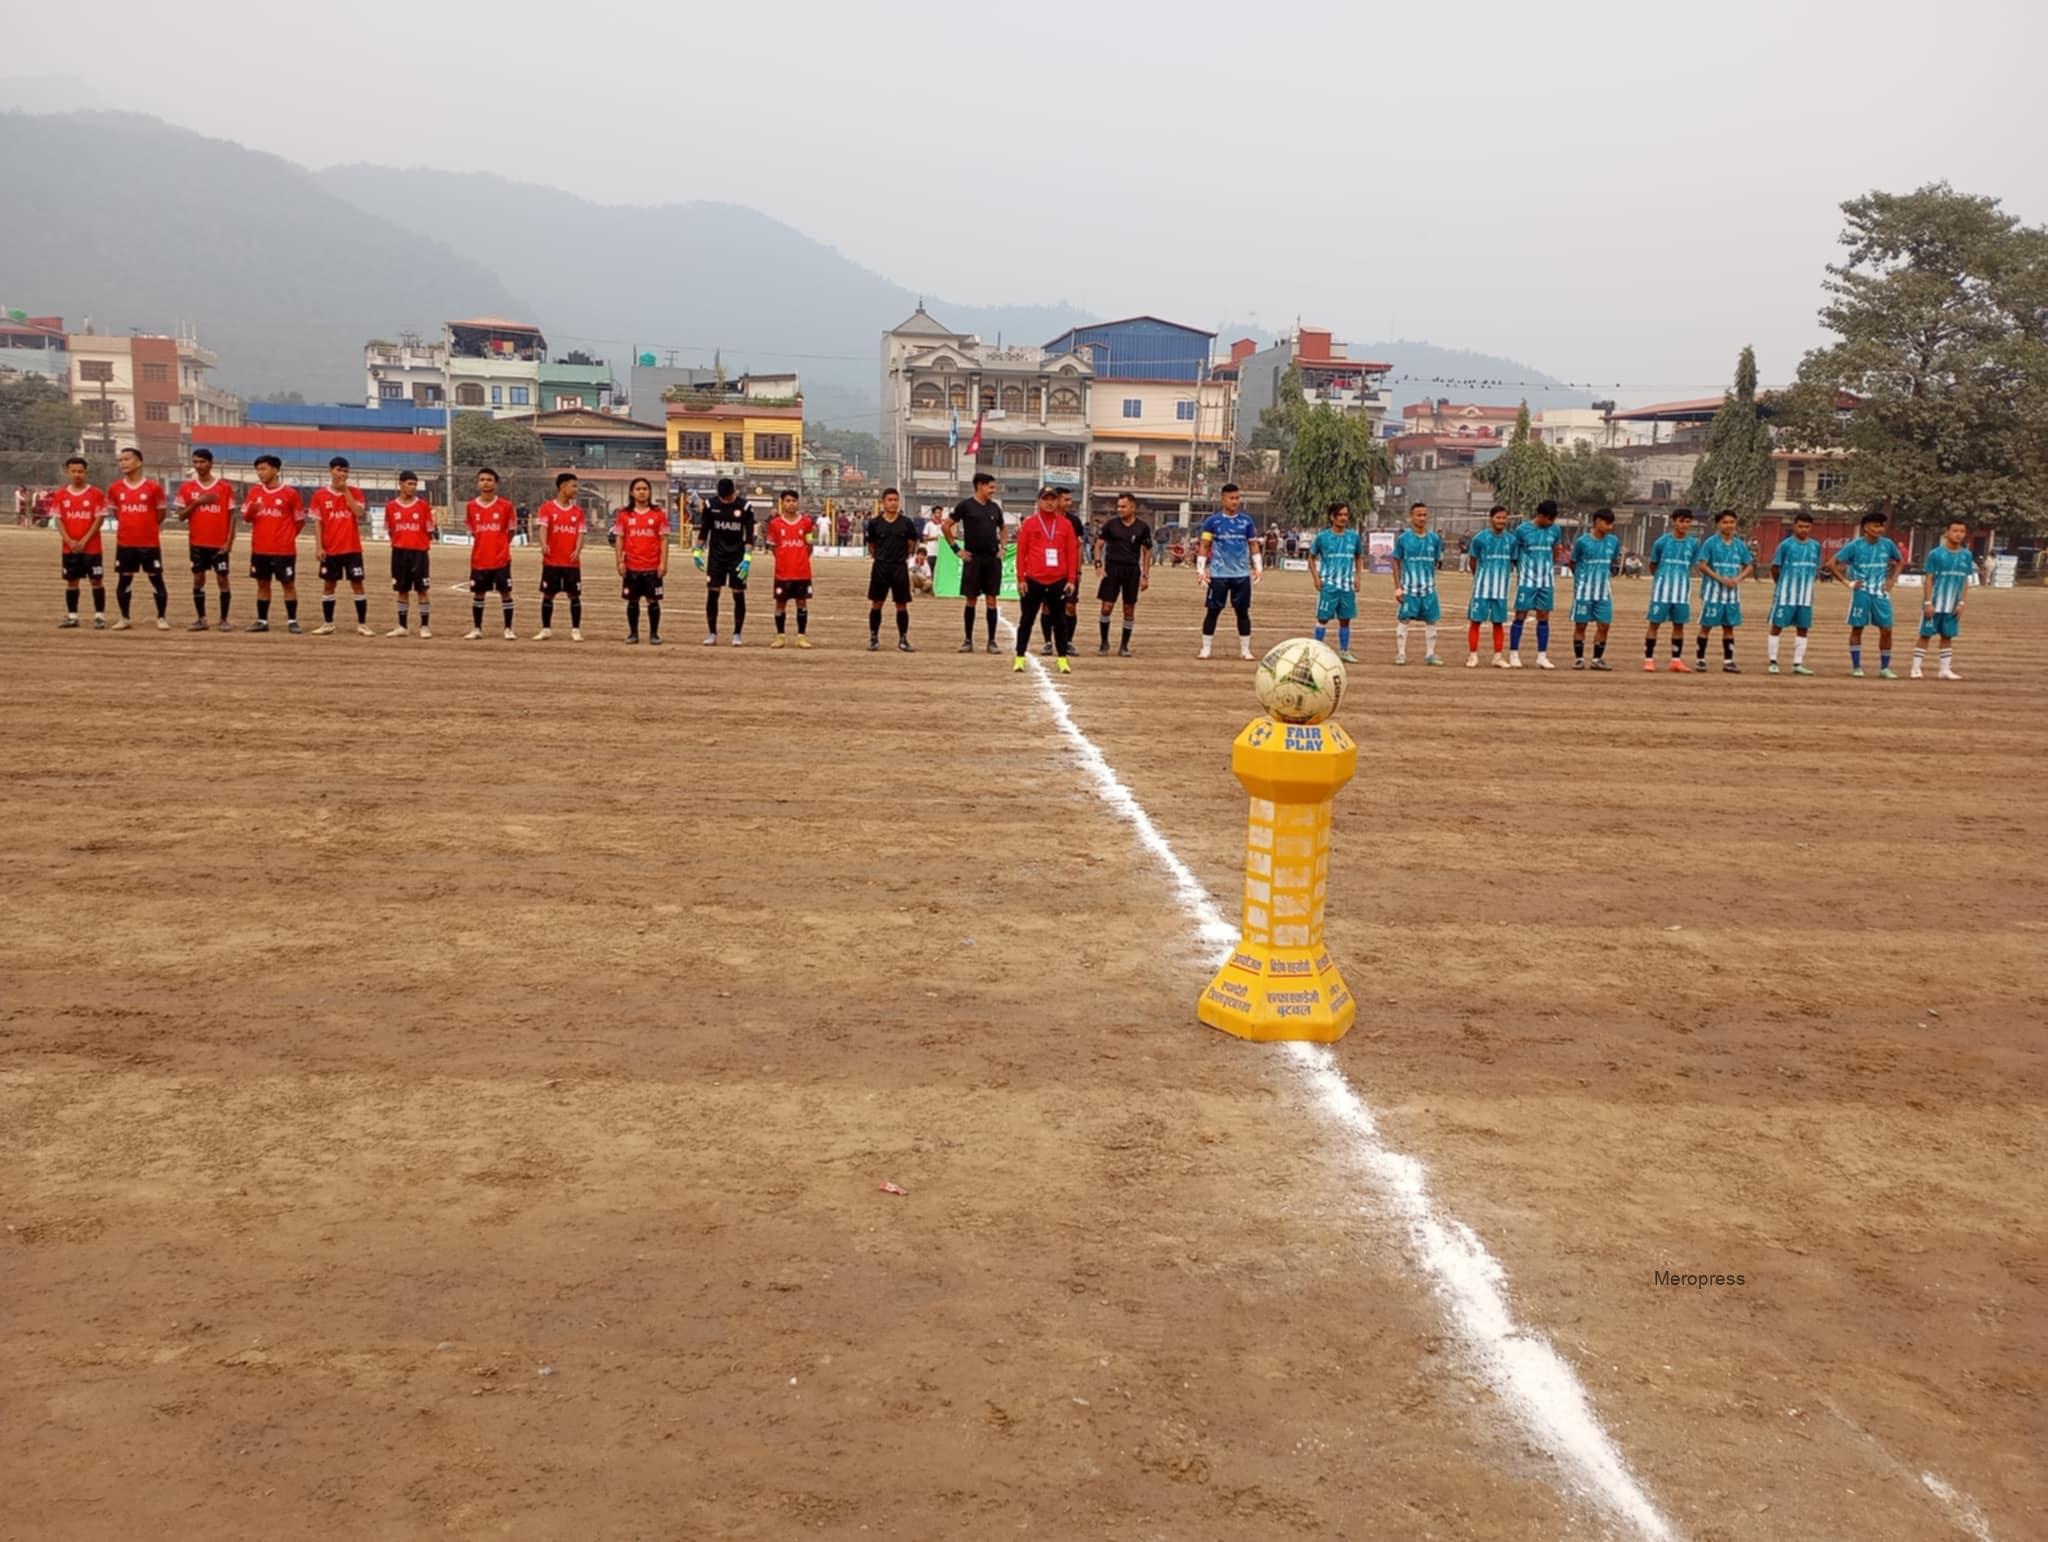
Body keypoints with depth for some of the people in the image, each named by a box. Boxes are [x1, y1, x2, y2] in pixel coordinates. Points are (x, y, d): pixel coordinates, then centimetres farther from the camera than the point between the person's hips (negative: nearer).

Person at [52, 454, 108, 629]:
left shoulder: (96, 494, -4)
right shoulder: (60, 495, 4)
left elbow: (99, 519, -7)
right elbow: (58, 519, 3)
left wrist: (84, 541, -13)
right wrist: (69, 541, -10)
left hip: (92, 547, -3)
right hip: (69, 547, 3)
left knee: (97, 580, -2)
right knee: (71, 581, 8)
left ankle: (99, 616, 2)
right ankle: (72, 616, 16)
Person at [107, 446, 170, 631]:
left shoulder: (153, 487, -5)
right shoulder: (114, 488, 3)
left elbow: (160, 514, 5)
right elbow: (116, 512, 18)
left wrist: (146, 526, 11)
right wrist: (131, 525, 14)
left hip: (150, 542, -3)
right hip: (124, 543, 3)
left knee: (156, 579, 1)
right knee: (124, 580, 7)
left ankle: (161, 618, 9)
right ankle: (124, 618, 17)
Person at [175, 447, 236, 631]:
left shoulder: (225, 486, -2)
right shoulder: (186, 486, 4)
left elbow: (231, 516, 0)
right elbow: (181, 515, 3)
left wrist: (229, 542, -7)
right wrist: (197, 502, -14)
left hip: (220, 543, -2)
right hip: (197, 542, 2)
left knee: (222, 579, -1)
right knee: (198, 579, 5)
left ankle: (224, 620, 5)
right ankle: (200, 619, 11)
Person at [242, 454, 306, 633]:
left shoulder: (290, 493, -5)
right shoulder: (254, 492, 6)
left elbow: (299, 520, 2)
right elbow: (246, 518, 7)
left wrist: (287, 537, 8)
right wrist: (252, 509, -15)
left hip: (284, 550, -4)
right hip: (259, 549, 4)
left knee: (289, 584, 0)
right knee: (262, 584, 8)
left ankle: (292, 621, 5)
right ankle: (262, 621, 13)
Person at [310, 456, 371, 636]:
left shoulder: (355, 492, 3)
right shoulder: (320, 495, 2)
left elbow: (359, 513, -14)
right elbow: (318, 522, 2)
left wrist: (345, 490, -12)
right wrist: (318, 546, -5)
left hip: (352, 548, -1)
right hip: (330, 549, 1)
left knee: (357, 584, -1)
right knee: (328, 584, 6)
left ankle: (362, 624, 4)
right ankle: (327, 624, 14)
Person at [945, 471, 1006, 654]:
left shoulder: (995, 507, 10)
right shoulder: (965, 505, -4)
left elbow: (1002, 529, 25)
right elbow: (946, 526, -3)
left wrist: (1002, 547, 11)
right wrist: (957, 549, -6)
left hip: (993, 560, 3)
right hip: (973, 559, -3)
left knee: (991, 600, 2)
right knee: (970, 599, 3)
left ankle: (992, 641, 6)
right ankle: (968, 640, 11)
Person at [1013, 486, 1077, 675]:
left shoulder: (1065, 525, 5)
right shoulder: (1028, 524, 1)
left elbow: (1072, 553, 5)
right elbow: (1021, 552, 0)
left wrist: (1071, 579, 0)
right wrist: (1021, 579, -5)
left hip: (1059, 581, 1)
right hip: (1033, 581, -1)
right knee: (1026, 620, 5)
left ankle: (1062, 659, 12)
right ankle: (1020, 658, 11)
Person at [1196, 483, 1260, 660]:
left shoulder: (1247, 521, 5)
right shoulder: (1212, 521, -1)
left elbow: (1253, 545, 11)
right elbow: (1204, 546, 2)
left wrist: (1258, 567, 2)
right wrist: (1200, 568, -7)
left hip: (1242, 574, 2)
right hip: (1218, 574, -2)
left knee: (1243, 612, 5)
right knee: (1212, 611, 1)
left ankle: (1245, 649, 12)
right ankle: (1205, 648, 10)